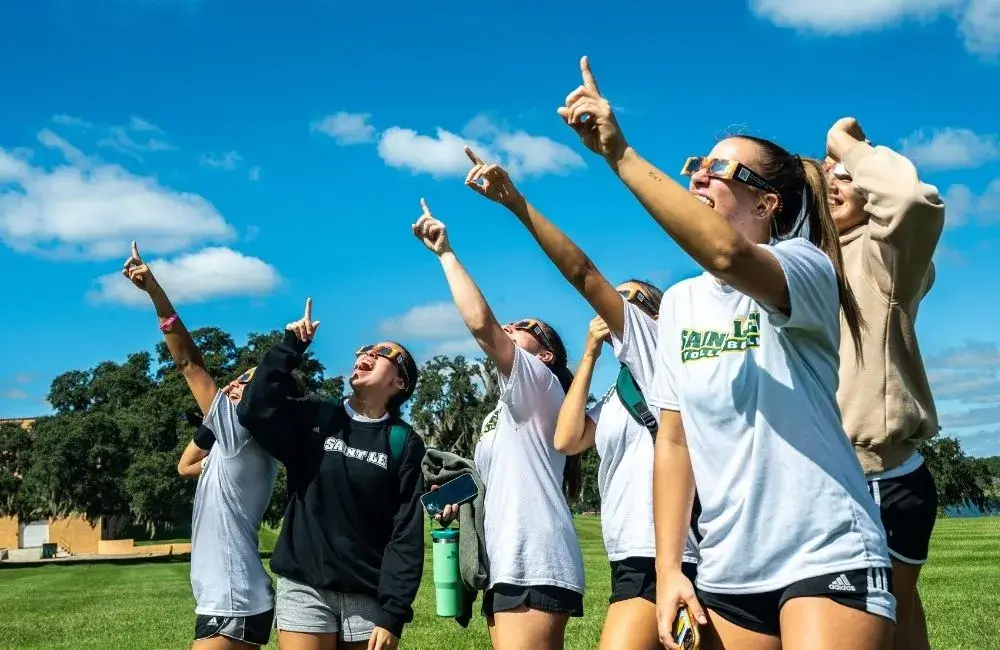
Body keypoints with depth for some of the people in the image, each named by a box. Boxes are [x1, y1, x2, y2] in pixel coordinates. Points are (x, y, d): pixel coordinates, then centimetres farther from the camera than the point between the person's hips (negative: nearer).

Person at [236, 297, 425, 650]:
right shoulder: (314, 420, 6)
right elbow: (255, 410, -12)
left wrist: (394, 612, -10)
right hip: (305, 589, 1)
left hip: (370, 596, 0)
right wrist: (291, 347, -8)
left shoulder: (403, 443, 1)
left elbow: (407, 533, -4)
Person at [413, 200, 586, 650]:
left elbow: (480, 322, -13)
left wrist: (445, 252, -6)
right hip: (510, 567, 10)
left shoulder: (541, 384, 1)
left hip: (535, 568, -10)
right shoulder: (500, 415, 28)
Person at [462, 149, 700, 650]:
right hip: (632, 556, 10)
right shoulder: (613, 397, 23)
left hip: (662, 555, -10)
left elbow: (584, 275, -10)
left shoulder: (654, 347, 1)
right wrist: (589, 355, 11)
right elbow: (567, 440, 5)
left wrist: (514, 201, -15)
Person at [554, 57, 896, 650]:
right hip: (727, 574, 6)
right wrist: (668, 567, 3)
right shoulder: (678, 303, 10)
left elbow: (727, 256, -32)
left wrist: (618, 153, -31)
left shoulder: (806, 269, -8)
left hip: (828, 558, -5)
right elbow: (674, 440, 11)